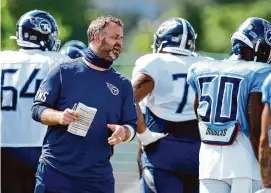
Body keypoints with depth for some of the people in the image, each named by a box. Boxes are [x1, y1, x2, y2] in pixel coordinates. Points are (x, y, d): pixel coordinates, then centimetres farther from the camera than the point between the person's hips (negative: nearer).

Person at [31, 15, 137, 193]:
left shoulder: (122, 85, 11)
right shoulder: (64, 72, 2)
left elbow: (131, 125, 10)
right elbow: (38, 109, 0)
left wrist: (123, 132, -14)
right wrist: (59, 117, -20)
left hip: (98, 177, 3)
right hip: (56, 171, -3)